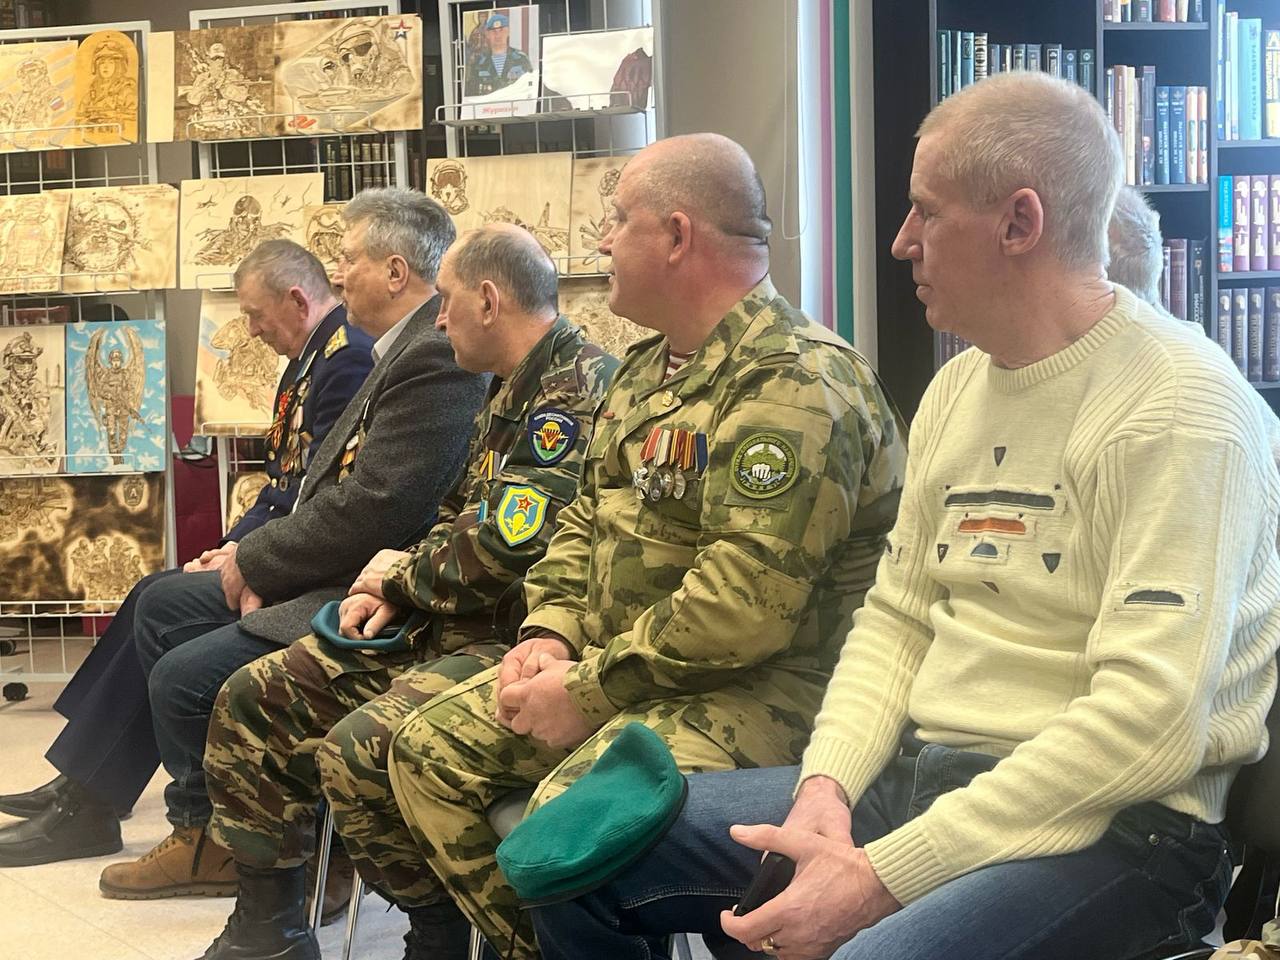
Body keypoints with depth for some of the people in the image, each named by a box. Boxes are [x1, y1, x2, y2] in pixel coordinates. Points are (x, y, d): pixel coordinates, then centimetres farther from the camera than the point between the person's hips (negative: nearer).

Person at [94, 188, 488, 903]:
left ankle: (207, 835, 11)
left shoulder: (438, 358, -22)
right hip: (327, 574, 12)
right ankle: (208, 812, 20)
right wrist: (264, 560, -2)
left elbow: (374, 508, -27)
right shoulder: (405, 347, 13)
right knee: (162, 605, 17)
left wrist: (254, 560, -13)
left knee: (182, 677, -16)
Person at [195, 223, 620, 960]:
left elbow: (504, 551, -24)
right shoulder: (513, 393, 16)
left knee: (359, 750, -31)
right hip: (451, 627, 10)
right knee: (252, 700, 6)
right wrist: (395, 591, 5)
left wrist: (403, 571, -6)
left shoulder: (579, 389, -17)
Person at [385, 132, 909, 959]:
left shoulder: (796, 387, -19)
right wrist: (551, 634, 1)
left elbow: (746, 602, -27)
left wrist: (588, 690, -21)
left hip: (759, 690, -10)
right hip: (619, 667, 10)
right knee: (432, 750, 3)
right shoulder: (649, 367, 15)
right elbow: (588, 518, 21)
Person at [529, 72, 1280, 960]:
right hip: (920, 776, 8)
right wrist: (827, 783, -5)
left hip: (1110, 824, -8)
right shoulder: (958, 388, 13)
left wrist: (882, 877, -23)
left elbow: (1151, 722, -22)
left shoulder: (1178, 410, -14)